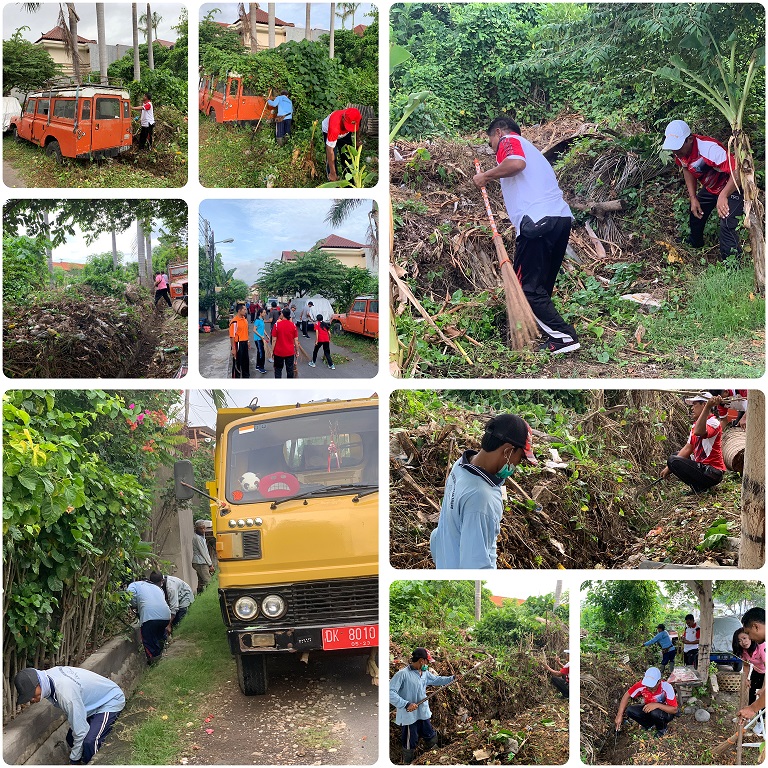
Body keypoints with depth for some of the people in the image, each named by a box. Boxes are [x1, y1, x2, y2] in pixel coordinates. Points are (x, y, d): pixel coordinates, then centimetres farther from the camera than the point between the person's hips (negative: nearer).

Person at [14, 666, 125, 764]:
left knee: (89, 742, -27)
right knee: (71, 739, 6)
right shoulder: (47, 675, -13)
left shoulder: (65, 693, -40)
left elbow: (80, 731, -31)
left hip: (110, 702, -10)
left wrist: (74, 761, -18)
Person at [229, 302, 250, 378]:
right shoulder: (234, 321, -18)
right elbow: (232, 336, -19)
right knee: (237, 363, 1)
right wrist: (233, 349, -20)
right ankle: (235, 377, 9)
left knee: (246, 361, 18)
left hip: (244, 343, 8)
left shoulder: (245, 319, 8)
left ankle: (246, 376, 32)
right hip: (238, 344, -8)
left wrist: (247, 342, 18)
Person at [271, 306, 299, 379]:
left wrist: (272, 351, 1)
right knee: (290, 370, 9)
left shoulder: (277, 325, -11)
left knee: (278, 369, 9)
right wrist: (297, 351, 10)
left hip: (279, 352, -1)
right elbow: (296, 340, -1)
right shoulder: (293, 325, -5)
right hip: (290, 352, 1)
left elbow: (274, 340, -8)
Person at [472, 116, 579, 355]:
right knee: (541, 288, 15)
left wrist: (486, 176, -4)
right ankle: (550, 335, 15)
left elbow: (516, 163, -18)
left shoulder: (509, 141, 7)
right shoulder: (530, 149, 34)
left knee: (527, 287, -5)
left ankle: (564, 335, -10)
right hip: (562, 218, 9)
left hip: (538, 221, -9)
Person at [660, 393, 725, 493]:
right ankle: (701, 485, 11)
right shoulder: (696, 424, 14)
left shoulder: (713, 423, -18)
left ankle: (700, 488, -10)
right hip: (703, 467, 11)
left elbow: (698, 432, -42)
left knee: (673, 460, -21)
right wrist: (669, 468, 10)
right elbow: (688, 448, 15)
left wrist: (708, 407, -51)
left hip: (712, 473, -11)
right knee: (675, 455, 27)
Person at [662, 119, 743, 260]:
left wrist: (723, 196, -53)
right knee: (695, 214, 21)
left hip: (731, 188, -8)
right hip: (710, 188, 9)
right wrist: (693, 198, -2)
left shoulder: (708, 148, -40)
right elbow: (687, 170, 6)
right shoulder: (681, 150, -14)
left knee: (727, 224, -23)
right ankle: (695, 244, 48)